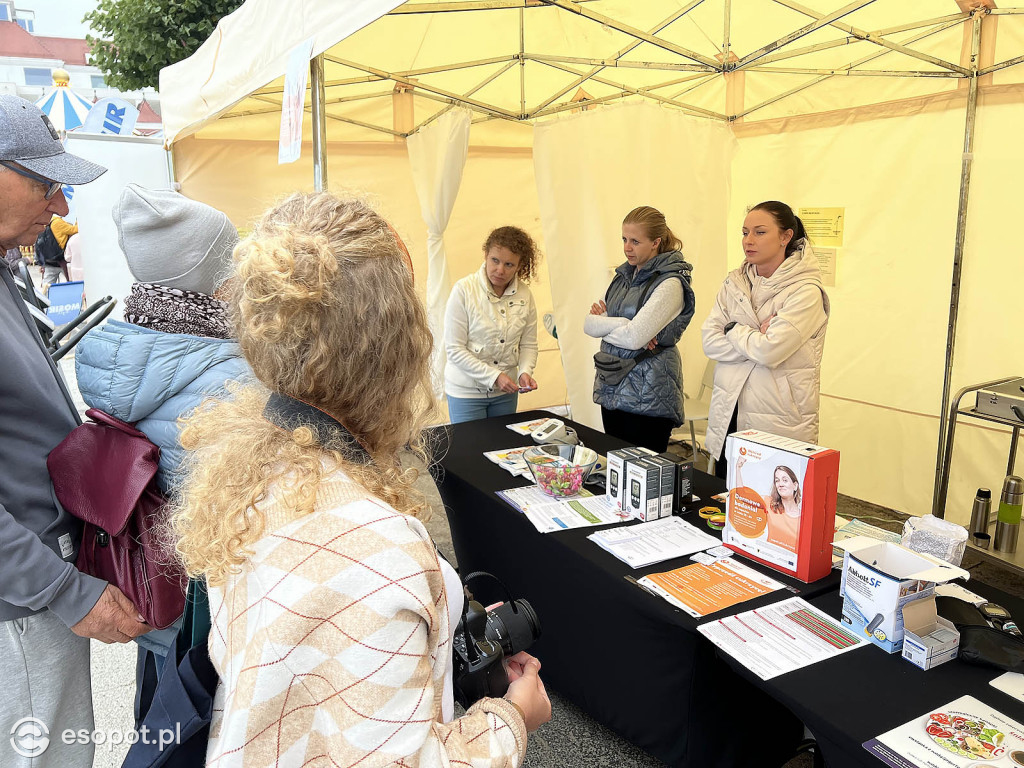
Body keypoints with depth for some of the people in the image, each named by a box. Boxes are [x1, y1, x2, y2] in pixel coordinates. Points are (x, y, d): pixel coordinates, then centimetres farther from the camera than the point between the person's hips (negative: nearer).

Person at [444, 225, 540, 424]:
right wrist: (493, 376, -21)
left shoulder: (524, 295, -3)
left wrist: (525, 372, -15)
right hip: (466, 391, -4)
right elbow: (454, 349, -16)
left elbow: (528, 344, 5)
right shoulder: (463, 290, -14)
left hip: (506, 392, 4)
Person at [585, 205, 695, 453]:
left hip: (647, 397, -7)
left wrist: (604, 323, -4)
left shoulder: (670, 283, -12)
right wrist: (623, 324, -13)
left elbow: (634, 338, -22)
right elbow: (589, 325, 3)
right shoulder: (623, 275, 11)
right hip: (612, 389, 7)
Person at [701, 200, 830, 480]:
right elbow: (709, 341, -1)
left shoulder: (806, 292, -11)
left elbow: (770, 351, -22)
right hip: (728, 416, 6)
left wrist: (733, 329, -5)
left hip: (778, 425, -5)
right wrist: (756, 339, -13)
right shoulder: (734, 283, 8)